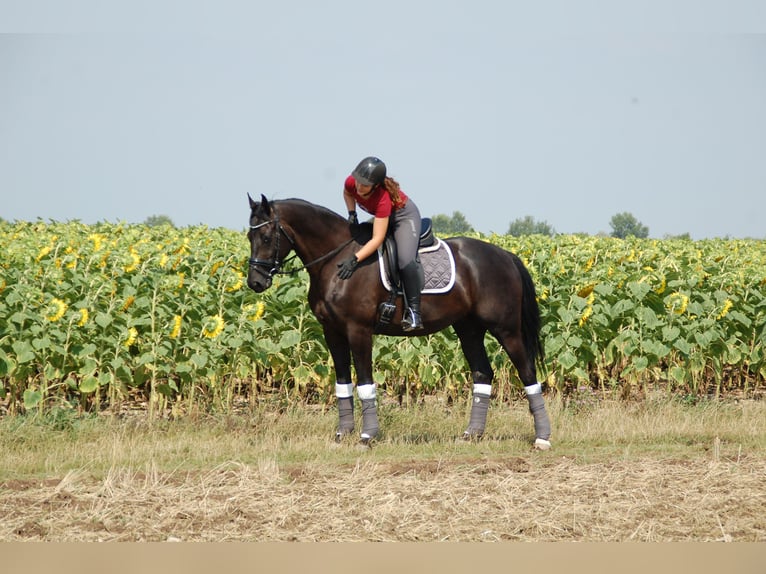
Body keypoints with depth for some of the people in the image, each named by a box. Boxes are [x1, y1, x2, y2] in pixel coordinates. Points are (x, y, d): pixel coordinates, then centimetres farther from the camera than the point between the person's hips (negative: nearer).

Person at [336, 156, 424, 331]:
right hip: (382, 217, 9)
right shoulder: (351, 182, -24)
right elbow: (347, 194, 6)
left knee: (406, 260, -30)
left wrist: (355, 259, -50)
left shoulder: (383, 197, -40)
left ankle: (414, 311, -23)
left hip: (404, 215, -9)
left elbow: (378, 239, -43)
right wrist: (352, 214, -11)